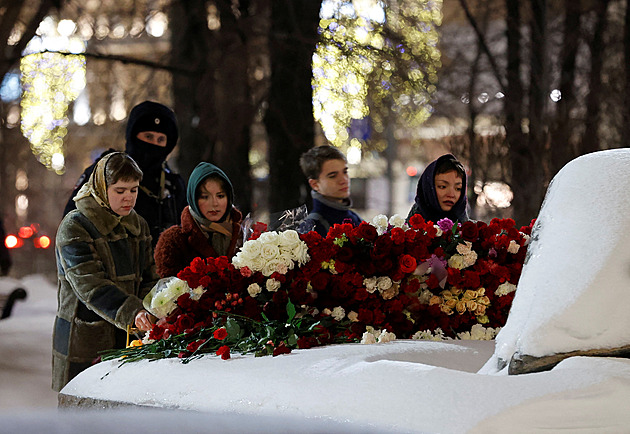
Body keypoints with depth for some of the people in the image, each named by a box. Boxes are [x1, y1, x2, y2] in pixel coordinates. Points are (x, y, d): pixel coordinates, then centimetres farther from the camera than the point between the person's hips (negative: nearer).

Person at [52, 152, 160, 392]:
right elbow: (89, 285, -20)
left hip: (128, 338, 6)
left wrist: (151, 313, -9)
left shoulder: (138, 225, 13)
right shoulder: (74, 227, -9)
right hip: (83, 342, -6)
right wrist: (132, 312, -33)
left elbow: (148, 279, 14)